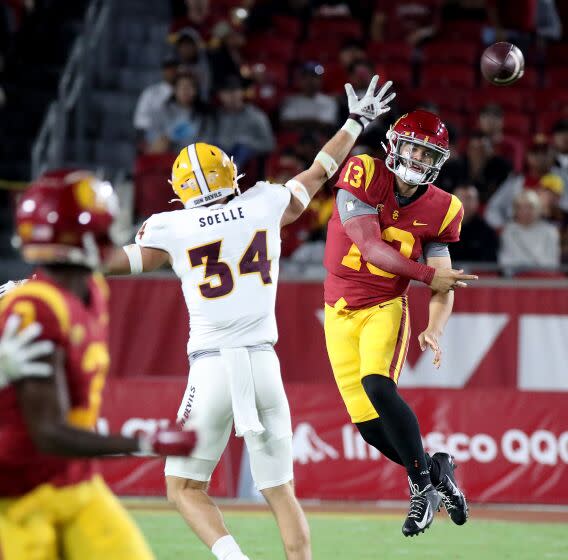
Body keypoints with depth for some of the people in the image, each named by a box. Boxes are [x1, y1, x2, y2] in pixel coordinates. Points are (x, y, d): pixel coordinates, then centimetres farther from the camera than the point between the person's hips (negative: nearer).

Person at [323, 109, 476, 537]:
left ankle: (423, 482, -15)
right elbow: (371, 248, -22)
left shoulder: (439, 210, -5)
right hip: (341, 313, 1)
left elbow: (444, 287, -4)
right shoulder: (364, 177, -13)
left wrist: (435, 330, -23)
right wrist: (428, 275, -26)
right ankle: (437, 469, 24)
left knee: (377, 386, -28)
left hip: (386, 308, -1)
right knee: (369, 424, -1)